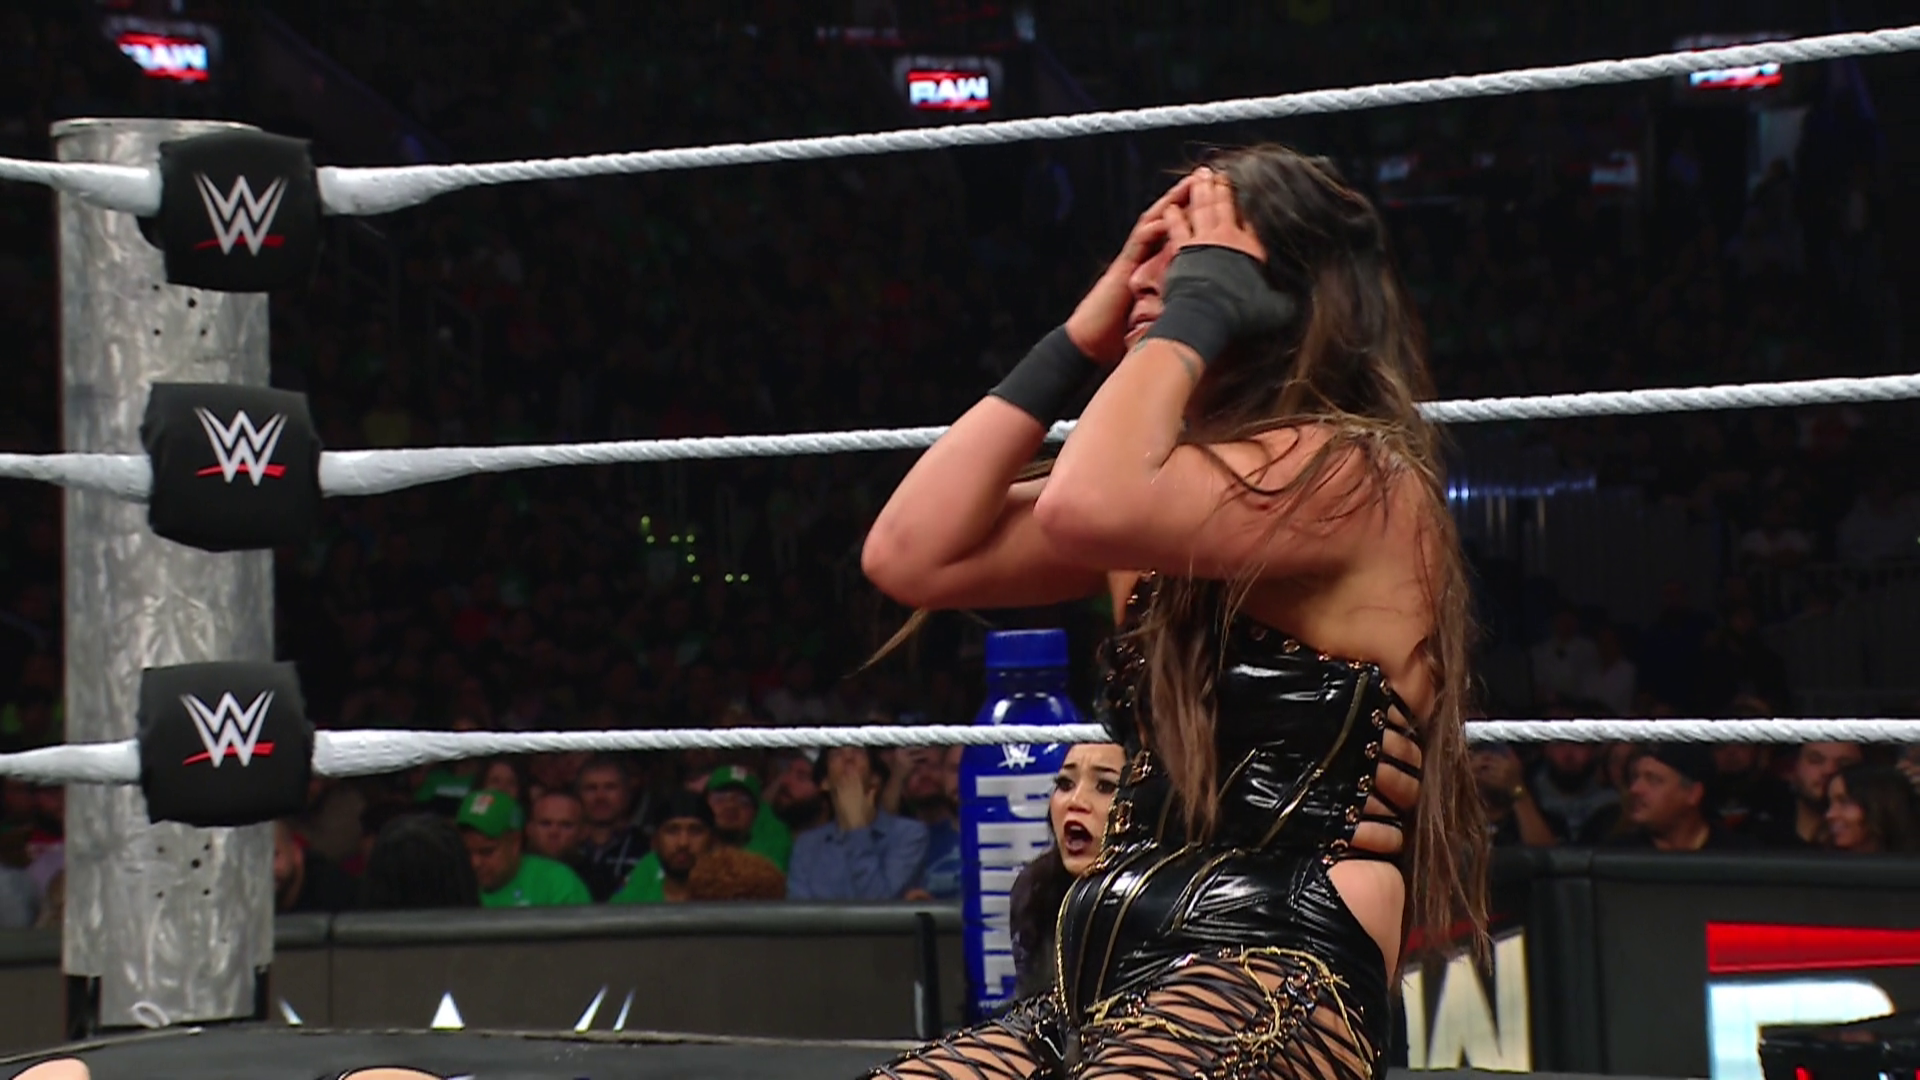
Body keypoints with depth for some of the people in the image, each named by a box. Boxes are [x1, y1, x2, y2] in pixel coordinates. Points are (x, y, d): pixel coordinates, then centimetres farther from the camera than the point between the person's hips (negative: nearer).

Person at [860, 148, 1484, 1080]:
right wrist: (1079, 341, 13)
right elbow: (911, 556, 11)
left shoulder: (1355, 476, -6)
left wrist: (1202, 306, -7)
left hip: (1273, 995, -8)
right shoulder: (1175, 490, 21)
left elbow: (1086, 507, -23)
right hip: (1102, 997, 8)